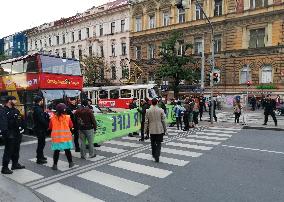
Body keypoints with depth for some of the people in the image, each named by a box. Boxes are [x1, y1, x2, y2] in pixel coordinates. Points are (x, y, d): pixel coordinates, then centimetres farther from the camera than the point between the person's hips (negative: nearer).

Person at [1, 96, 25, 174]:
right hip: (10, 135, -9)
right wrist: (6, 133, -26)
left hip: (17, 134, 9)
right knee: (8, 151, -3)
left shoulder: (15, 110, 14)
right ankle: (4, 168, 6)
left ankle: (15, 164, 32)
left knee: (16, 150, 18)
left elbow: (20, 121, 17)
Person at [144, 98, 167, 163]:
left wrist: (146, 128, 12)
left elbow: (146, 121, 0)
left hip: (152, 130, 2)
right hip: (160, 130, -2)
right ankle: (157, 157, 1)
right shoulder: (161, 110, -8)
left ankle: (154, 154, 33)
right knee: (158, 143, 5)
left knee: (153, 143, 18)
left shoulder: (148, 111, -4)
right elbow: (163, 121, -4)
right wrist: (165, 129, 5)